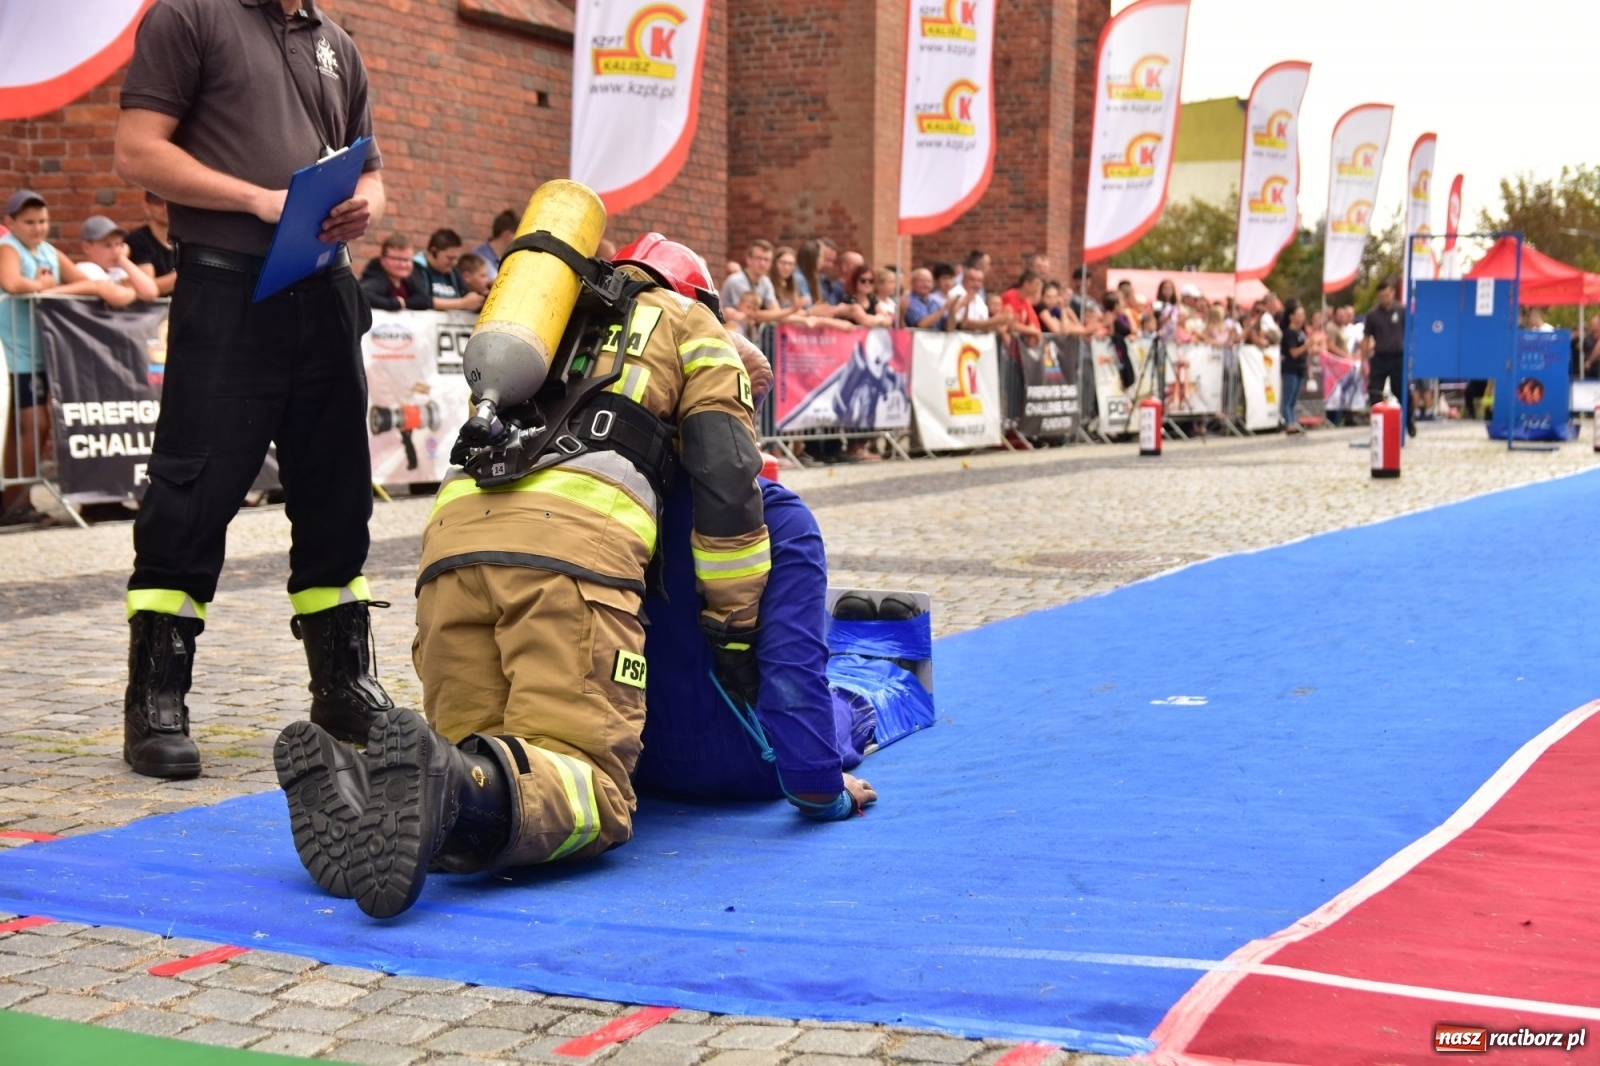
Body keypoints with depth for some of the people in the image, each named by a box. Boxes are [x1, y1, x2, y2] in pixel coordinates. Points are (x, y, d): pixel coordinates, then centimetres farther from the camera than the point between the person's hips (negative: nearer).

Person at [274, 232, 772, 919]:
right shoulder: (691, 326, 26)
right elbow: (725, 481, 13)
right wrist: (736, 631, 16)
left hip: (455, 534, 5)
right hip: (575, 540, -5)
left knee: (477, 758, 9)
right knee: (589, 789, -9)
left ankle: (350, 789, -23)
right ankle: (455, 791, -42)